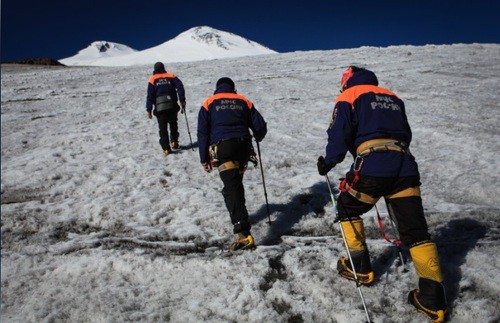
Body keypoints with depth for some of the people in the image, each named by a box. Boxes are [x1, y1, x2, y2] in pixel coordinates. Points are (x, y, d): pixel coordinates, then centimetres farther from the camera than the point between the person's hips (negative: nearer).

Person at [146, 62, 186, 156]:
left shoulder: (152, 80, 4)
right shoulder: (171, 77, 8)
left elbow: (150, 96, 0)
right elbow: (180, 86, -5)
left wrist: (149, 110, 1)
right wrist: (182, 100, -6)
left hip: (160, 108, -1)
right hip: (172, 106, 2)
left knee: (163, 128, 2)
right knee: (173, 125, 22)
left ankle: (166, 148, -4)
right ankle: (174, 142, 23)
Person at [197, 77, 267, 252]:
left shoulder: (209, 103, 14)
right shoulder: (243, 101, 18)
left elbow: (203, 132, 6)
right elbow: (260, 126, 13)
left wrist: (204, 159, 8)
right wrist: (258, 137, 35)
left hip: (222, 147, -3)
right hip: (243, 146, 4)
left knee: (231, 188, -12)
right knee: (236, 183, 24)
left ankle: (244, 234, -23)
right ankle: (239, 215, 41)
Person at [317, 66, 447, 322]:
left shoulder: (349, 96, 9)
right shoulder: (393, 97, 26)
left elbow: (339, 135, -2)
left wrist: (328, 162, 12)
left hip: (372, 166, -5)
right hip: (405, 165, 5)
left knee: (348, 209, 20)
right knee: (415, 230, 5)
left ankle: (360, 268, 23)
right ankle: (433, 299, 1)